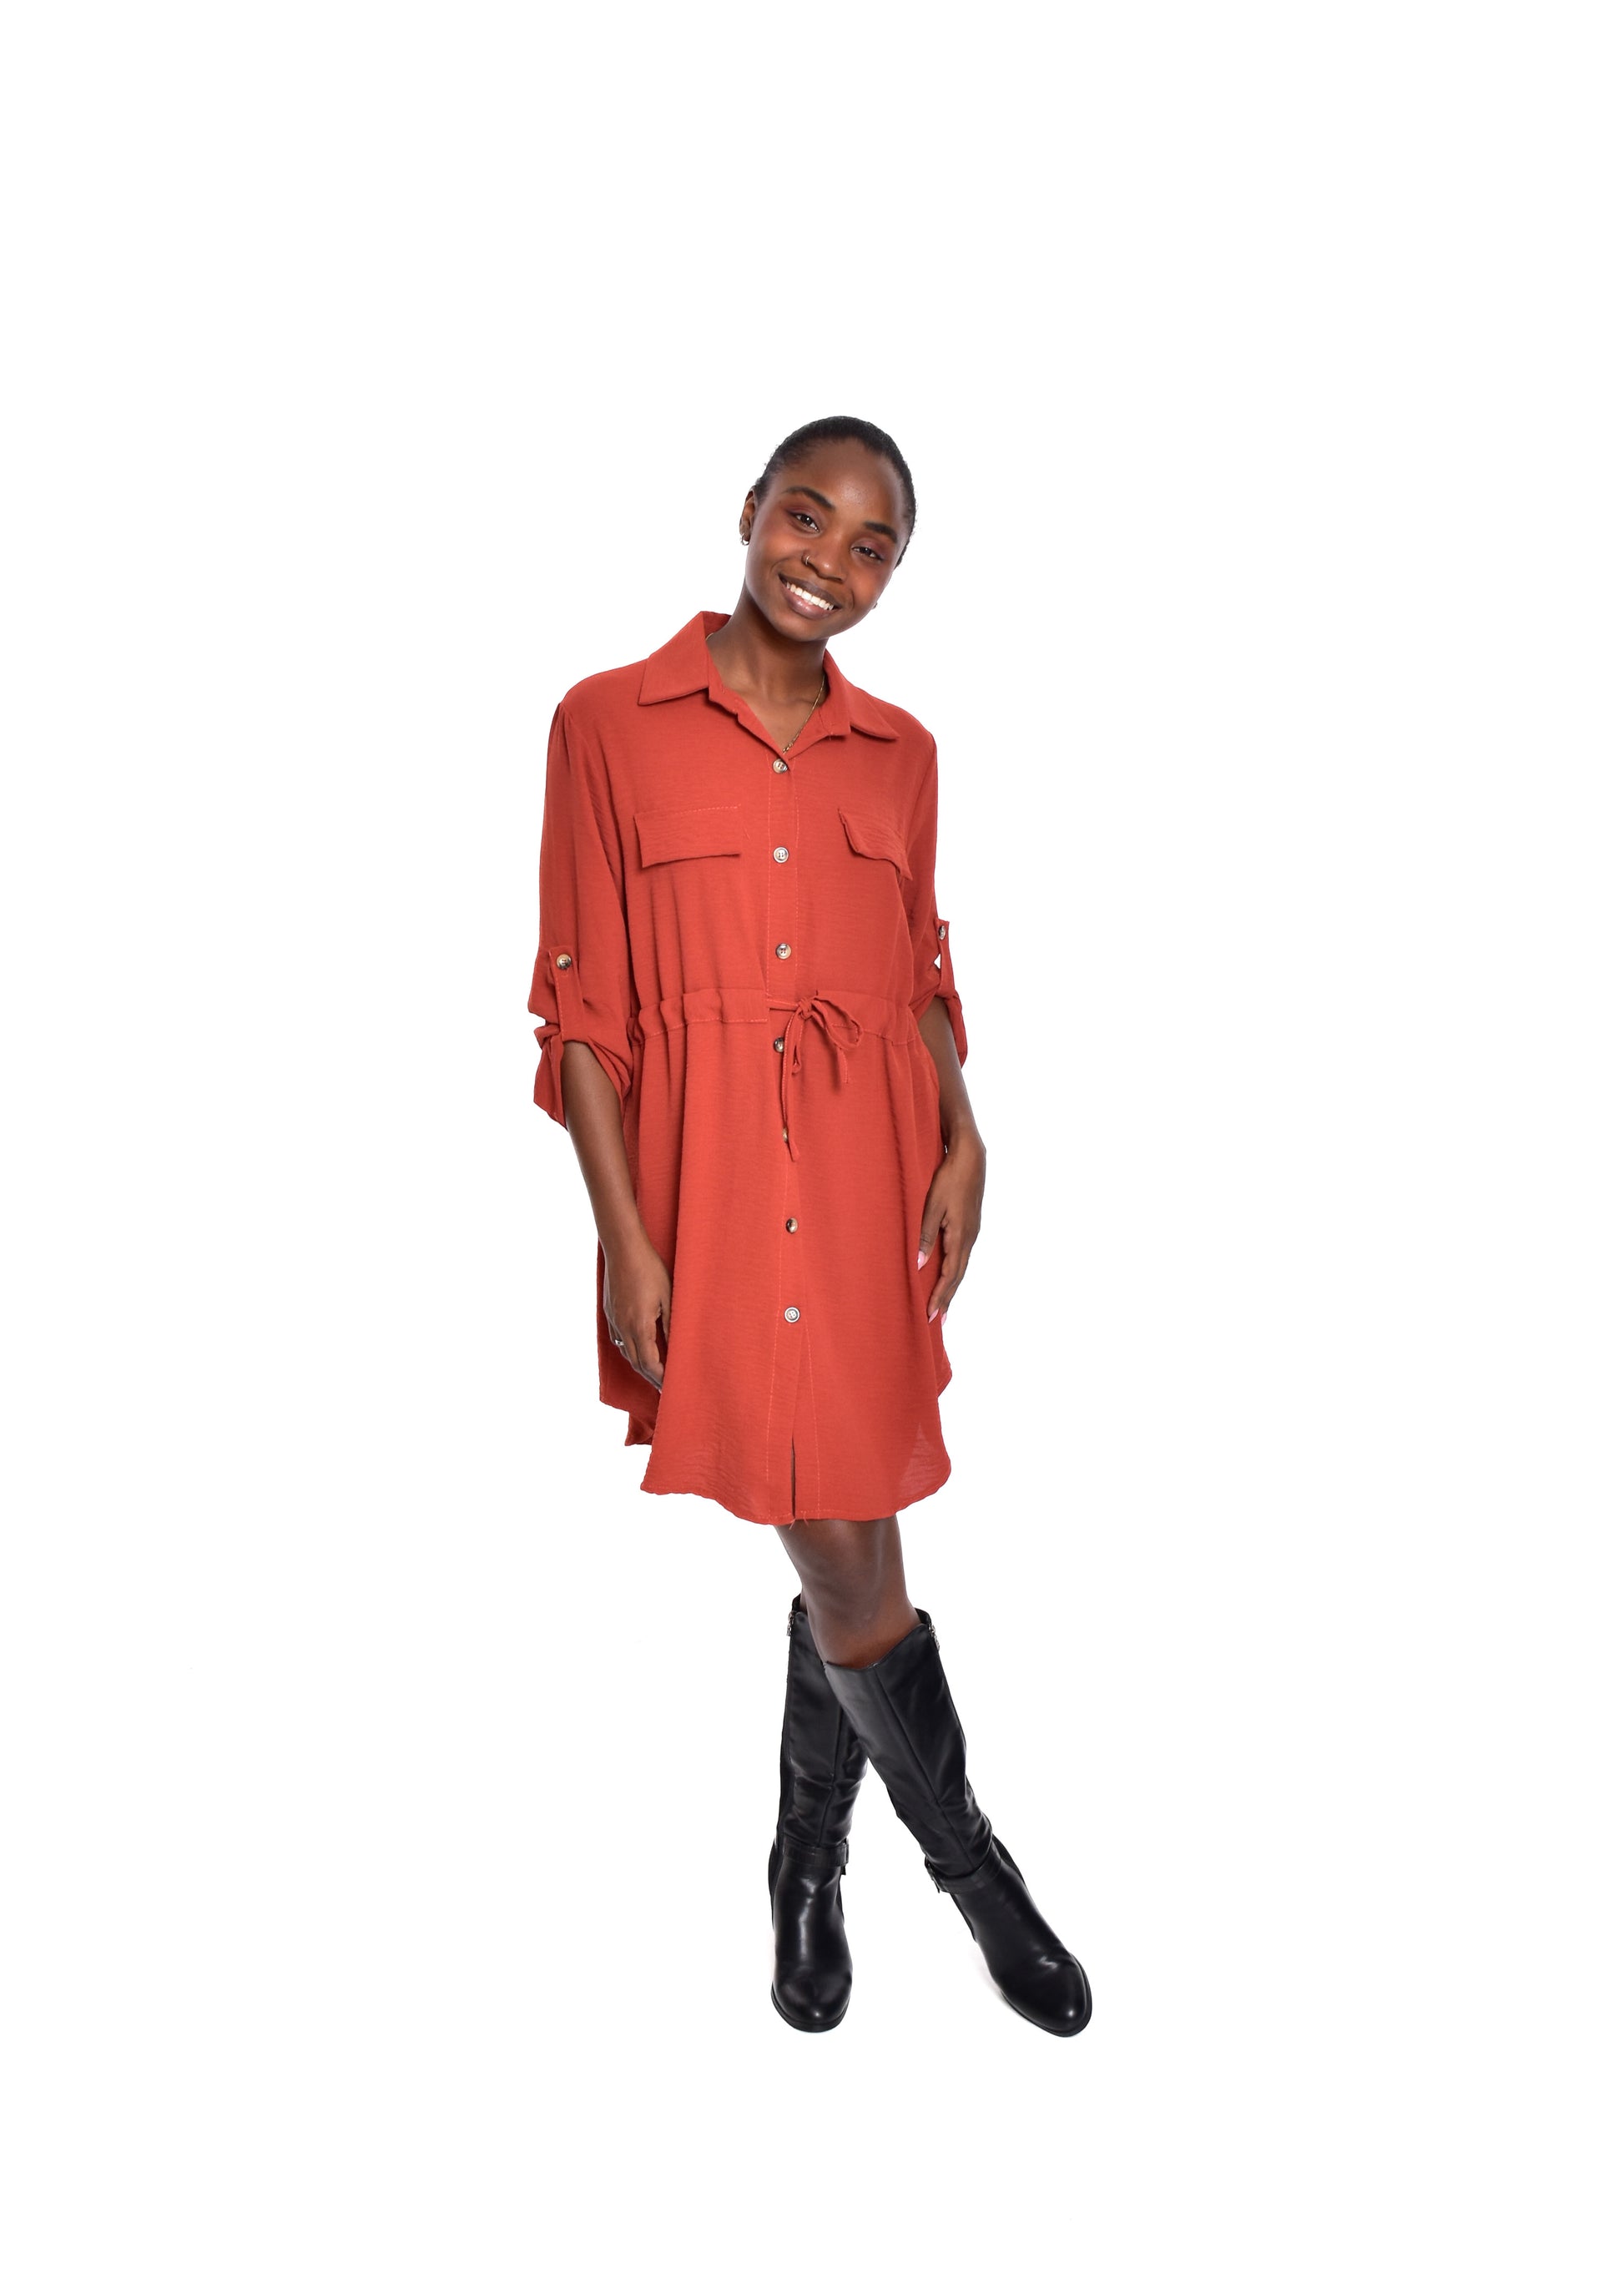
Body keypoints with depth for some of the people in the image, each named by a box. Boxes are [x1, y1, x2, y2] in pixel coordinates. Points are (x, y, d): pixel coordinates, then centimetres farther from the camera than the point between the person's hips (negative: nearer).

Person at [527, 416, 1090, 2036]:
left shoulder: (899, 753, 11)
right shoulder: (611, 722, -1)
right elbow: (585, 1005, -3)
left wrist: (963, 1140, -2)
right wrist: (625, 1237, -9)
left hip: (869, 1177, 4)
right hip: (707, 1180, -3)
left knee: (840, 1548, 10)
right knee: (848, 1564, 1)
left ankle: (811, 1858, 37)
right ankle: (965, 1854, 29)